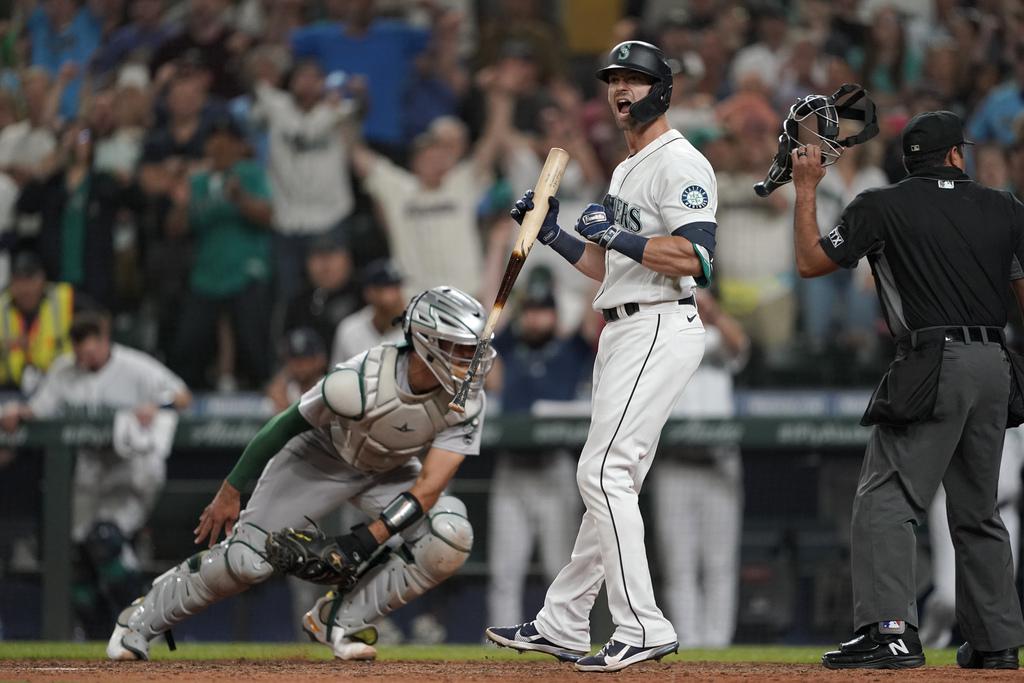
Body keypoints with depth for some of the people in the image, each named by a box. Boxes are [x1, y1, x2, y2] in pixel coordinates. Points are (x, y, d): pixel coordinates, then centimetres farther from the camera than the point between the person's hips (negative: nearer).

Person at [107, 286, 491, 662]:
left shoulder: (468, 401, -27)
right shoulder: (357, 383, -36)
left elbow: (427, 488, -28)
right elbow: (287, 425, -21)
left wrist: (362, 543, -36)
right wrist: (230, 492, -13)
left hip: (388, 473, 3)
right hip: (320, 459, -3)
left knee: (451, 537, -22)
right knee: (250, 558, -12)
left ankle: (340, 620, -6)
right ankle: (142, 618, 14)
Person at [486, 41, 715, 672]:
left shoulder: (680, 162, -10)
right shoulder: (626, 171, 22)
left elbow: (694, 257, -21)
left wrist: (617, 235, -20)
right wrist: (555, 235, 17)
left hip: (660, 329, -10)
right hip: (622, 333, 10)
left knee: (604, 472, -17)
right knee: (612, 480, 13)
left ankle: (643, 629, -19)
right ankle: (562, 626, 17)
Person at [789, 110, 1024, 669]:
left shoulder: (882, 207, 1)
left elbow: (811, 262, 5)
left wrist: (805, 190, 16)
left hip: (932, 368, -5)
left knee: (886, 500, -10)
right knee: (978, 512, 16)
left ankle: (891, 632, -25)